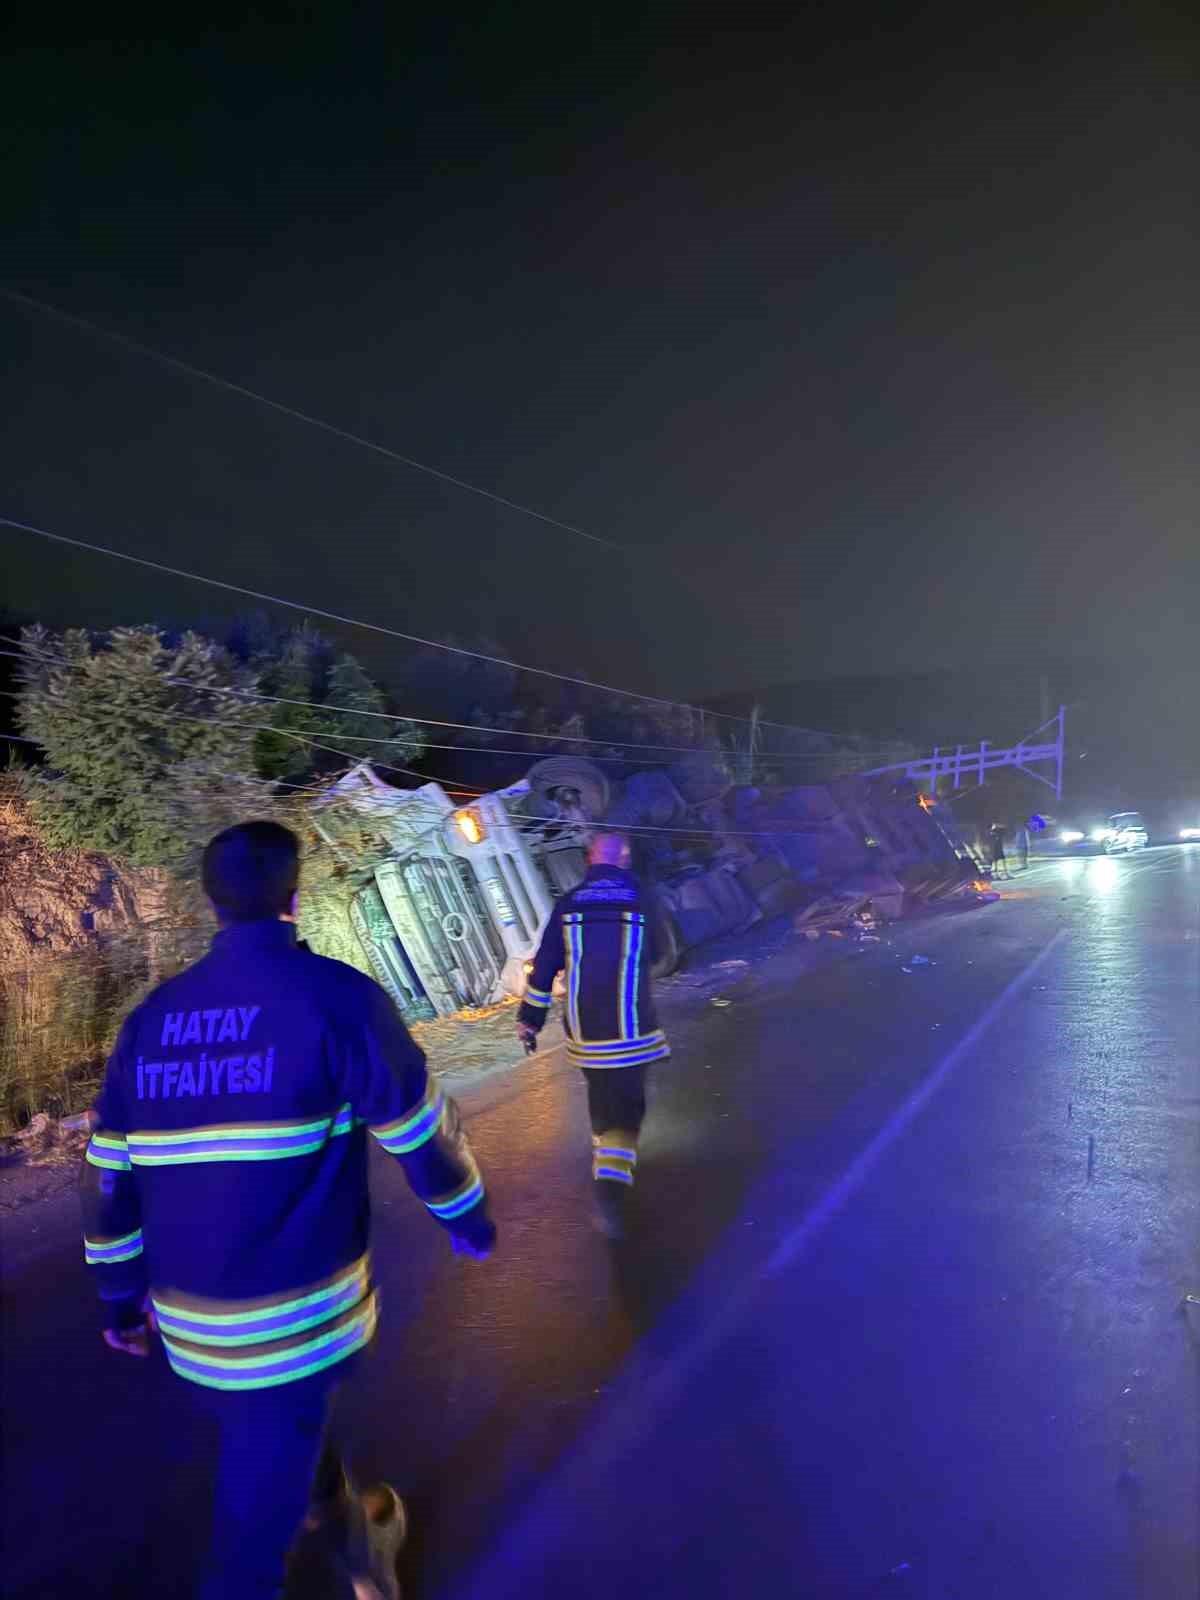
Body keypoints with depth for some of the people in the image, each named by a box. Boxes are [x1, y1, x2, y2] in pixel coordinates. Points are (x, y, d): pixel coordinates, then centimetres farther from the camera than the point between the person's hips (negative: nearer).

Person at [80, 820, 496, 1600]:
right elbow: (421, 1131, -11)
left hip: (188, 1318, 6)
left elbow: (110, 1175, 6)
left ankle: (327, 1506, 55)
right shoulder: (335, 995, -17)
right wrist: (469, 1217, 6)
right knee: (260, 1509, 13)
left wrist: (123, 1299, 19)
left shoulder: (151, 1018, 1)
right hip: (295, 1316, -6)